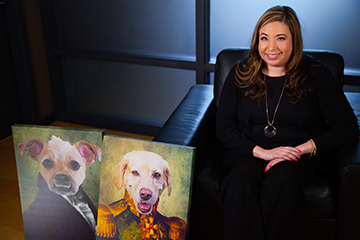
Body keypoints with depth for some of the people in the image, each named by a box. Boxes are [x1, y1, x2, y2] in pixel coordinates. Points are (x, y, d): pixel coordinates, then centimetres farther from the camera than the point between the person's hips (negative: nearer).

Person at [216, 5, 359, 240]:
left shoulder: (316, 74, 2)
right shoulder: (240, 73, 7)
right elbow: (224, 127, 2)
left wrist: (304, 148, -16)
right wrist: (261, 151, -13)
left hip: (302, 158, -1)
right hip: (249, 153, 2)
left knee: (282, 176, -35)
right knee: (240, 179, -32)